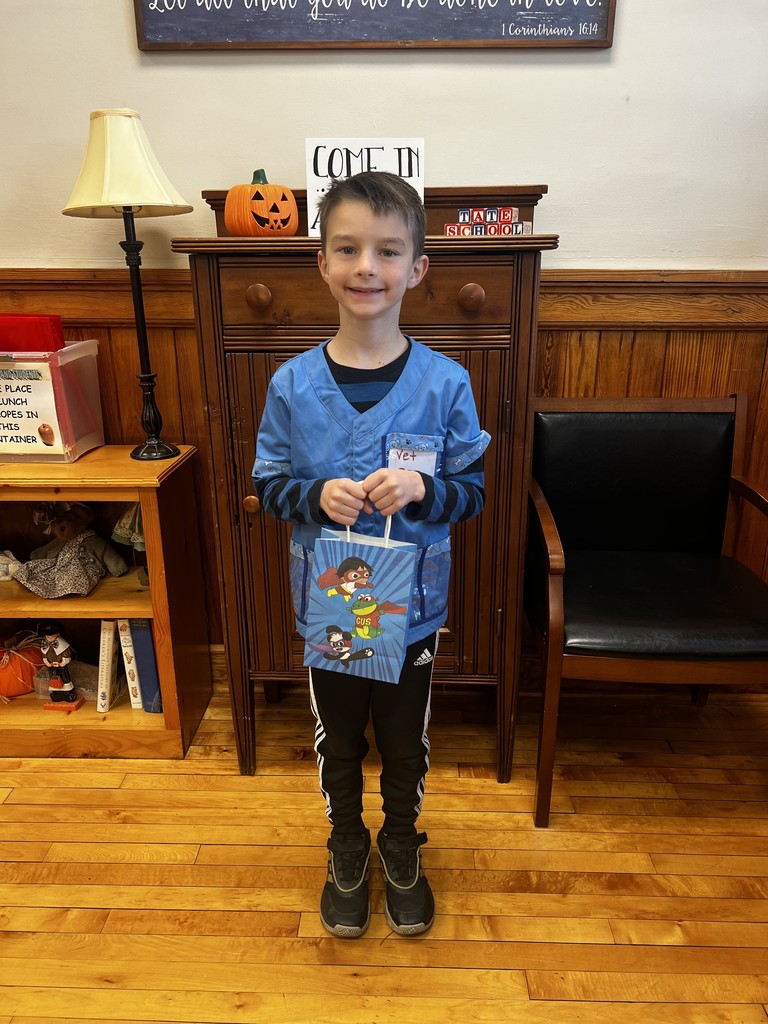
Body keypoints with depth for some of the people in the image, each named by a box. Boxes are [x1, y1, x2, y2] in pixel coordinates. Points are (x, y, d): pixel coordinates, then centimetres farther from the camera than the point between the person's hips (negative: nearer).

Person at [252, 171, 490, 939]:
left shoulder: (445, 382, -12)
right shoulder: (292, 384, -9)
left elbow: (473, 492, -5)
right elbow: (267, 486, -1)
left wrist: (423, 488, -25)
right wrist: (316, 495, -21)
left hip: (412, 608, 0)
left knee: (405, 743, 21)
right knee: (338, 741, 21)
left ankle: (401, 848, 49)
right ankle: (346, 850, 49)